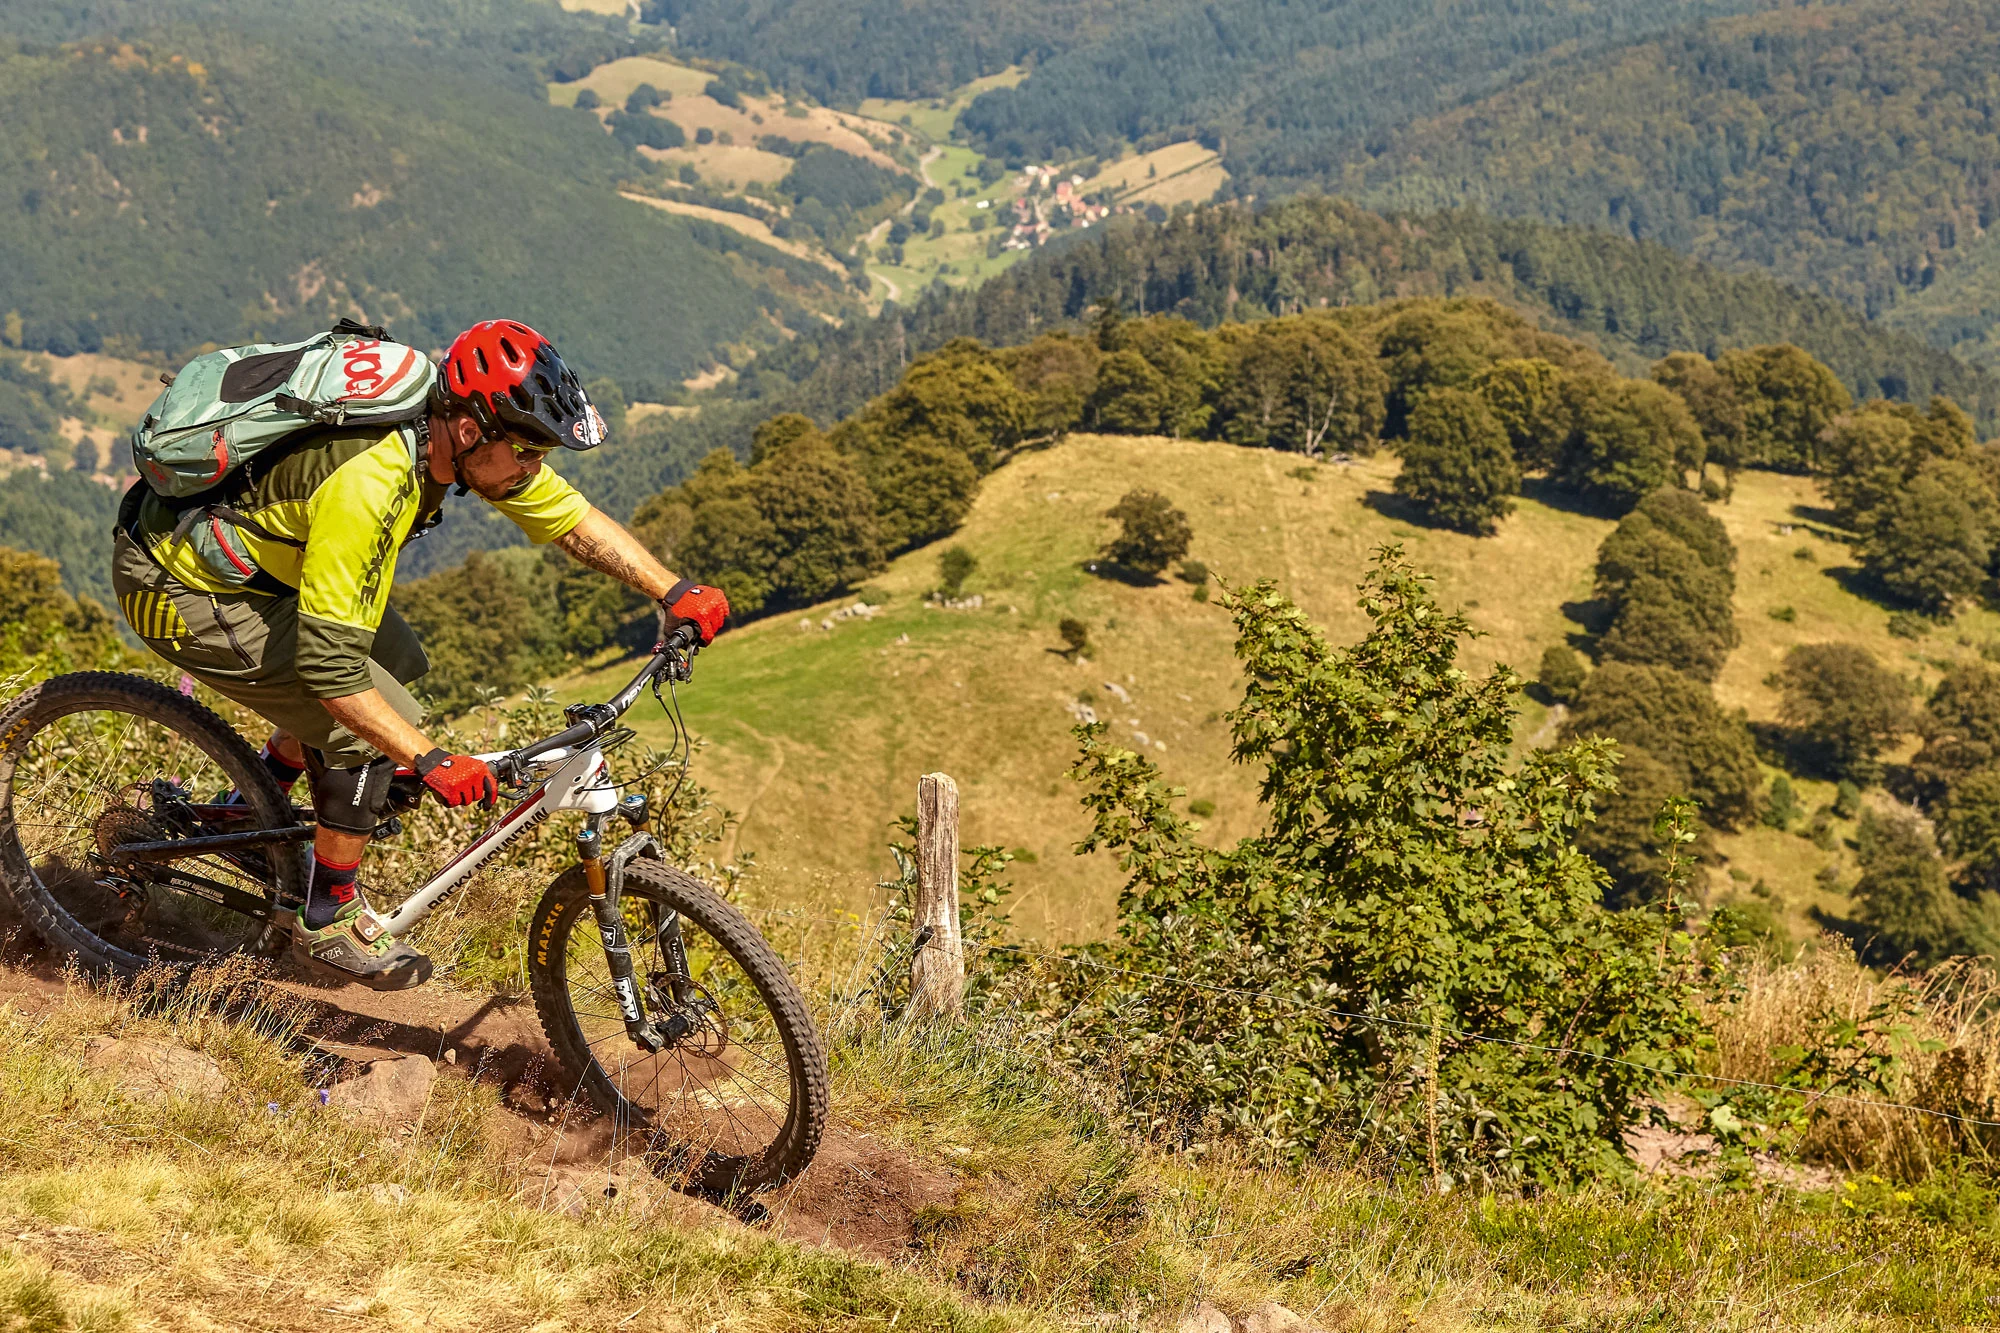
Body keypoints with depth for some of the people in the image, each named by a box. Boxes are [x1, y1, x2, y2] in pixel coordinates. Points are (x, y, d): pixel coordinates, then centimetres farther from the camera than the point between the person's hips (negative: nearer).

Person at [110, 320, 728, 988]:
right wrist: (432, 762, -37)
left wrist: (673, 592, -5)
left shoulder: (451, 434, -9)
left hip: (249, 552, 9)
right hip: (178, 591, -9)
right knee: (375, 716, -14)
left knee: (397, 661, 14)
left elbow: (573, 517, 3)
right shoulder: (365, 486, -35)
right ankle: (328, 918, 4)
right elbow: (330, 666, -34)